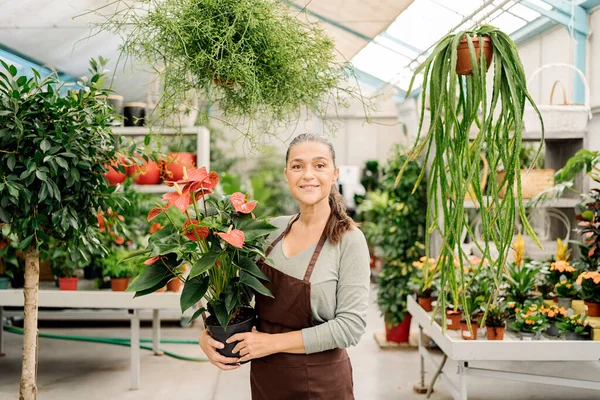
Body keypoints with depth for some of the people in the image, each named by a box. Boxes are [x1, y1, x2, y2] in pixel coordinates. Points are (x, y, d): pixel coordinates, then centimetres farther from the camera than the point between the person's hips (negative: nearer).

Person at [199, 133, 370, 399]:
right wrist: (208, 334, -6)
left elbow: (351, 325, -18)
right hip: (264, 376, 5)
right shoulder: (273, 229, 0)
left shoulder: (349, 240, -14)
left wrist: (275, 342, -19)